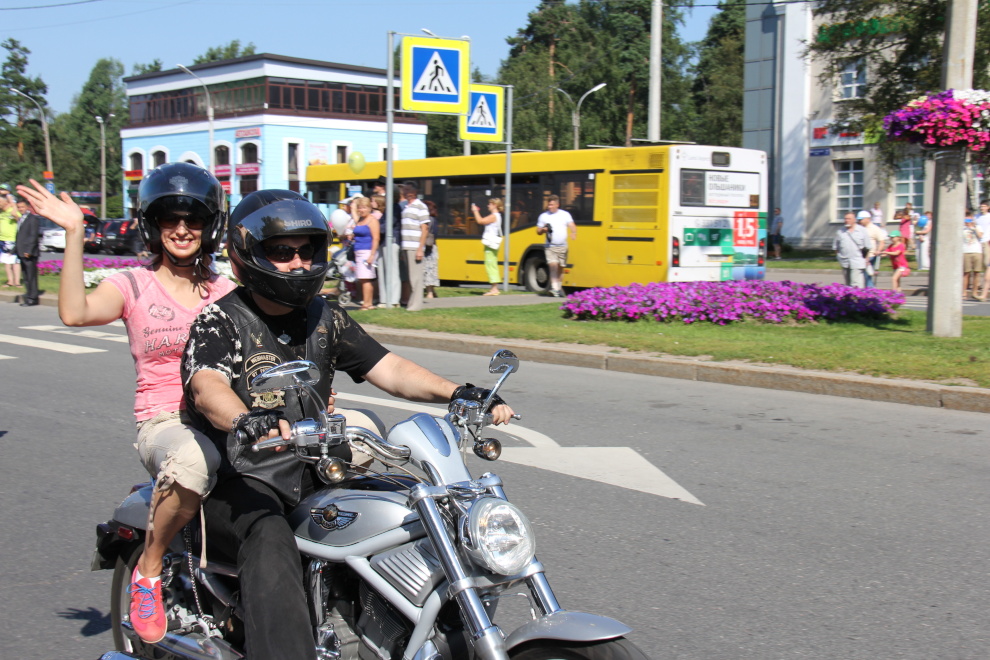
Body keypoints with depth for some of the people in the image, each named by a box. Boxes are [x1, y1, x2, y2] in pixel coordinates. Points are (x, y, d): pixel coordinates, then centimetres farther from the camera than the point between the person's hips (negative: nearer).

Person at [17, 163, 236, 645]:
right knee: (193, 458, -40)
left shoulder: (225, 292, 15)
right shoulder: (132, 286, 4)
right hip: (163, 423, -4)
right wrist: (73, 235, -18)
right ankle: (148, 570, -13)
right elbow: (75, 313, -16)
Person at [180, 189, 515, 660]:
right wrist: (246, 420, -50)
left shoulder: (325, 319, 12)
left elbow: (386, 368, 3)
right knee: (270, 543, -37)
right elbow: (207, 386, -27)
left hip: (313, 473, 6)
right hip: (241, 481, -5)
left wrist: (456, 393, -15)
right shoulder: (220, 321, -6)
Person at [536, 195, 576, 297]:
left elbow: (572, 226, -4)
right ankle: (555, 288, -24)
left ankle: (558, 286, 26)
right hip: (550, 246, -2)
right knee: (553, 265, -18)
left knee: (560, 268, 8)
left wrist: (573, 233, -26)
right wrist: (543, 229, -12)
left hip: (562, 246, 2)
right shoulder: (543, 216, 5)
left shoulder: (565, 215, 5)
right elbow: (538, 232, 10)